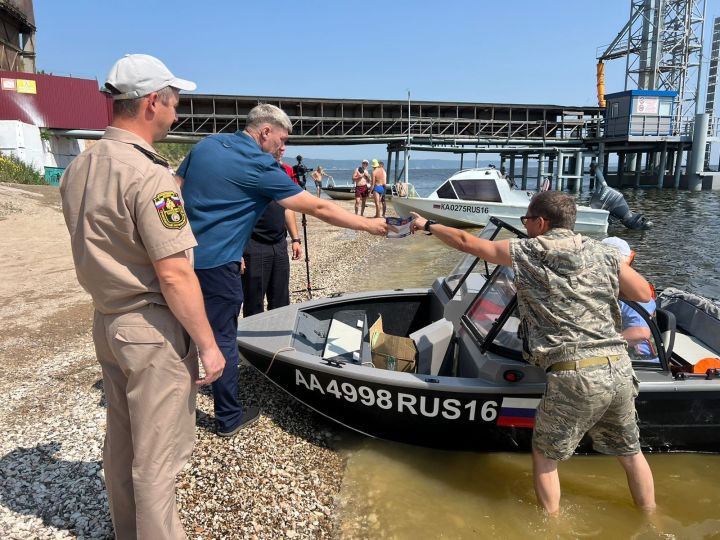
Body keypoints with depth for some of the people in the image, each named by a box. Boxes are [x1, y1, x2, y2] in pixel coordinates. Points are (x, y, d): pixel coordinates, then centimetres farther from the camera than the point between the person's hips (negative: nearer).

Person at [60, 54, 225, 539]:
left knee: (121, 439, 22)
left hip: (106, 321, 9)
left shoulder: (79, 168, 6)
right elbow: (174, 276, -23)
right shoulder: (148, 175, -22)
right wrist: (207, 344, -16)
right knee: (158, 451, 5)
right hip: (153, 332, -9)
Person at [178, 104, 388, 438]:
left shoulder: (205, 145, 9)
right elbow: (319, 209, -11)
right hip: (215, 264, -7)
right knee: (222, 340, 5)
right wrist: (368, 225, -3)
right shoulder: (260, 167, -12)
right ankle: (229, 418, 20)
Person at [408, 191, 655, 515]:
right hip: (620, 369, 5)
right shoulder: (602, 252, 8)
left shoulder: (525, 252, 1)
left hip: (575, 376, -4)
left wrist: (428, 225, 25)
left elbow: (465, 242, 10)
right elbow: (644, 294, 14)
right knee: (630, 452, 25)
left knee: (545, 454, 18)